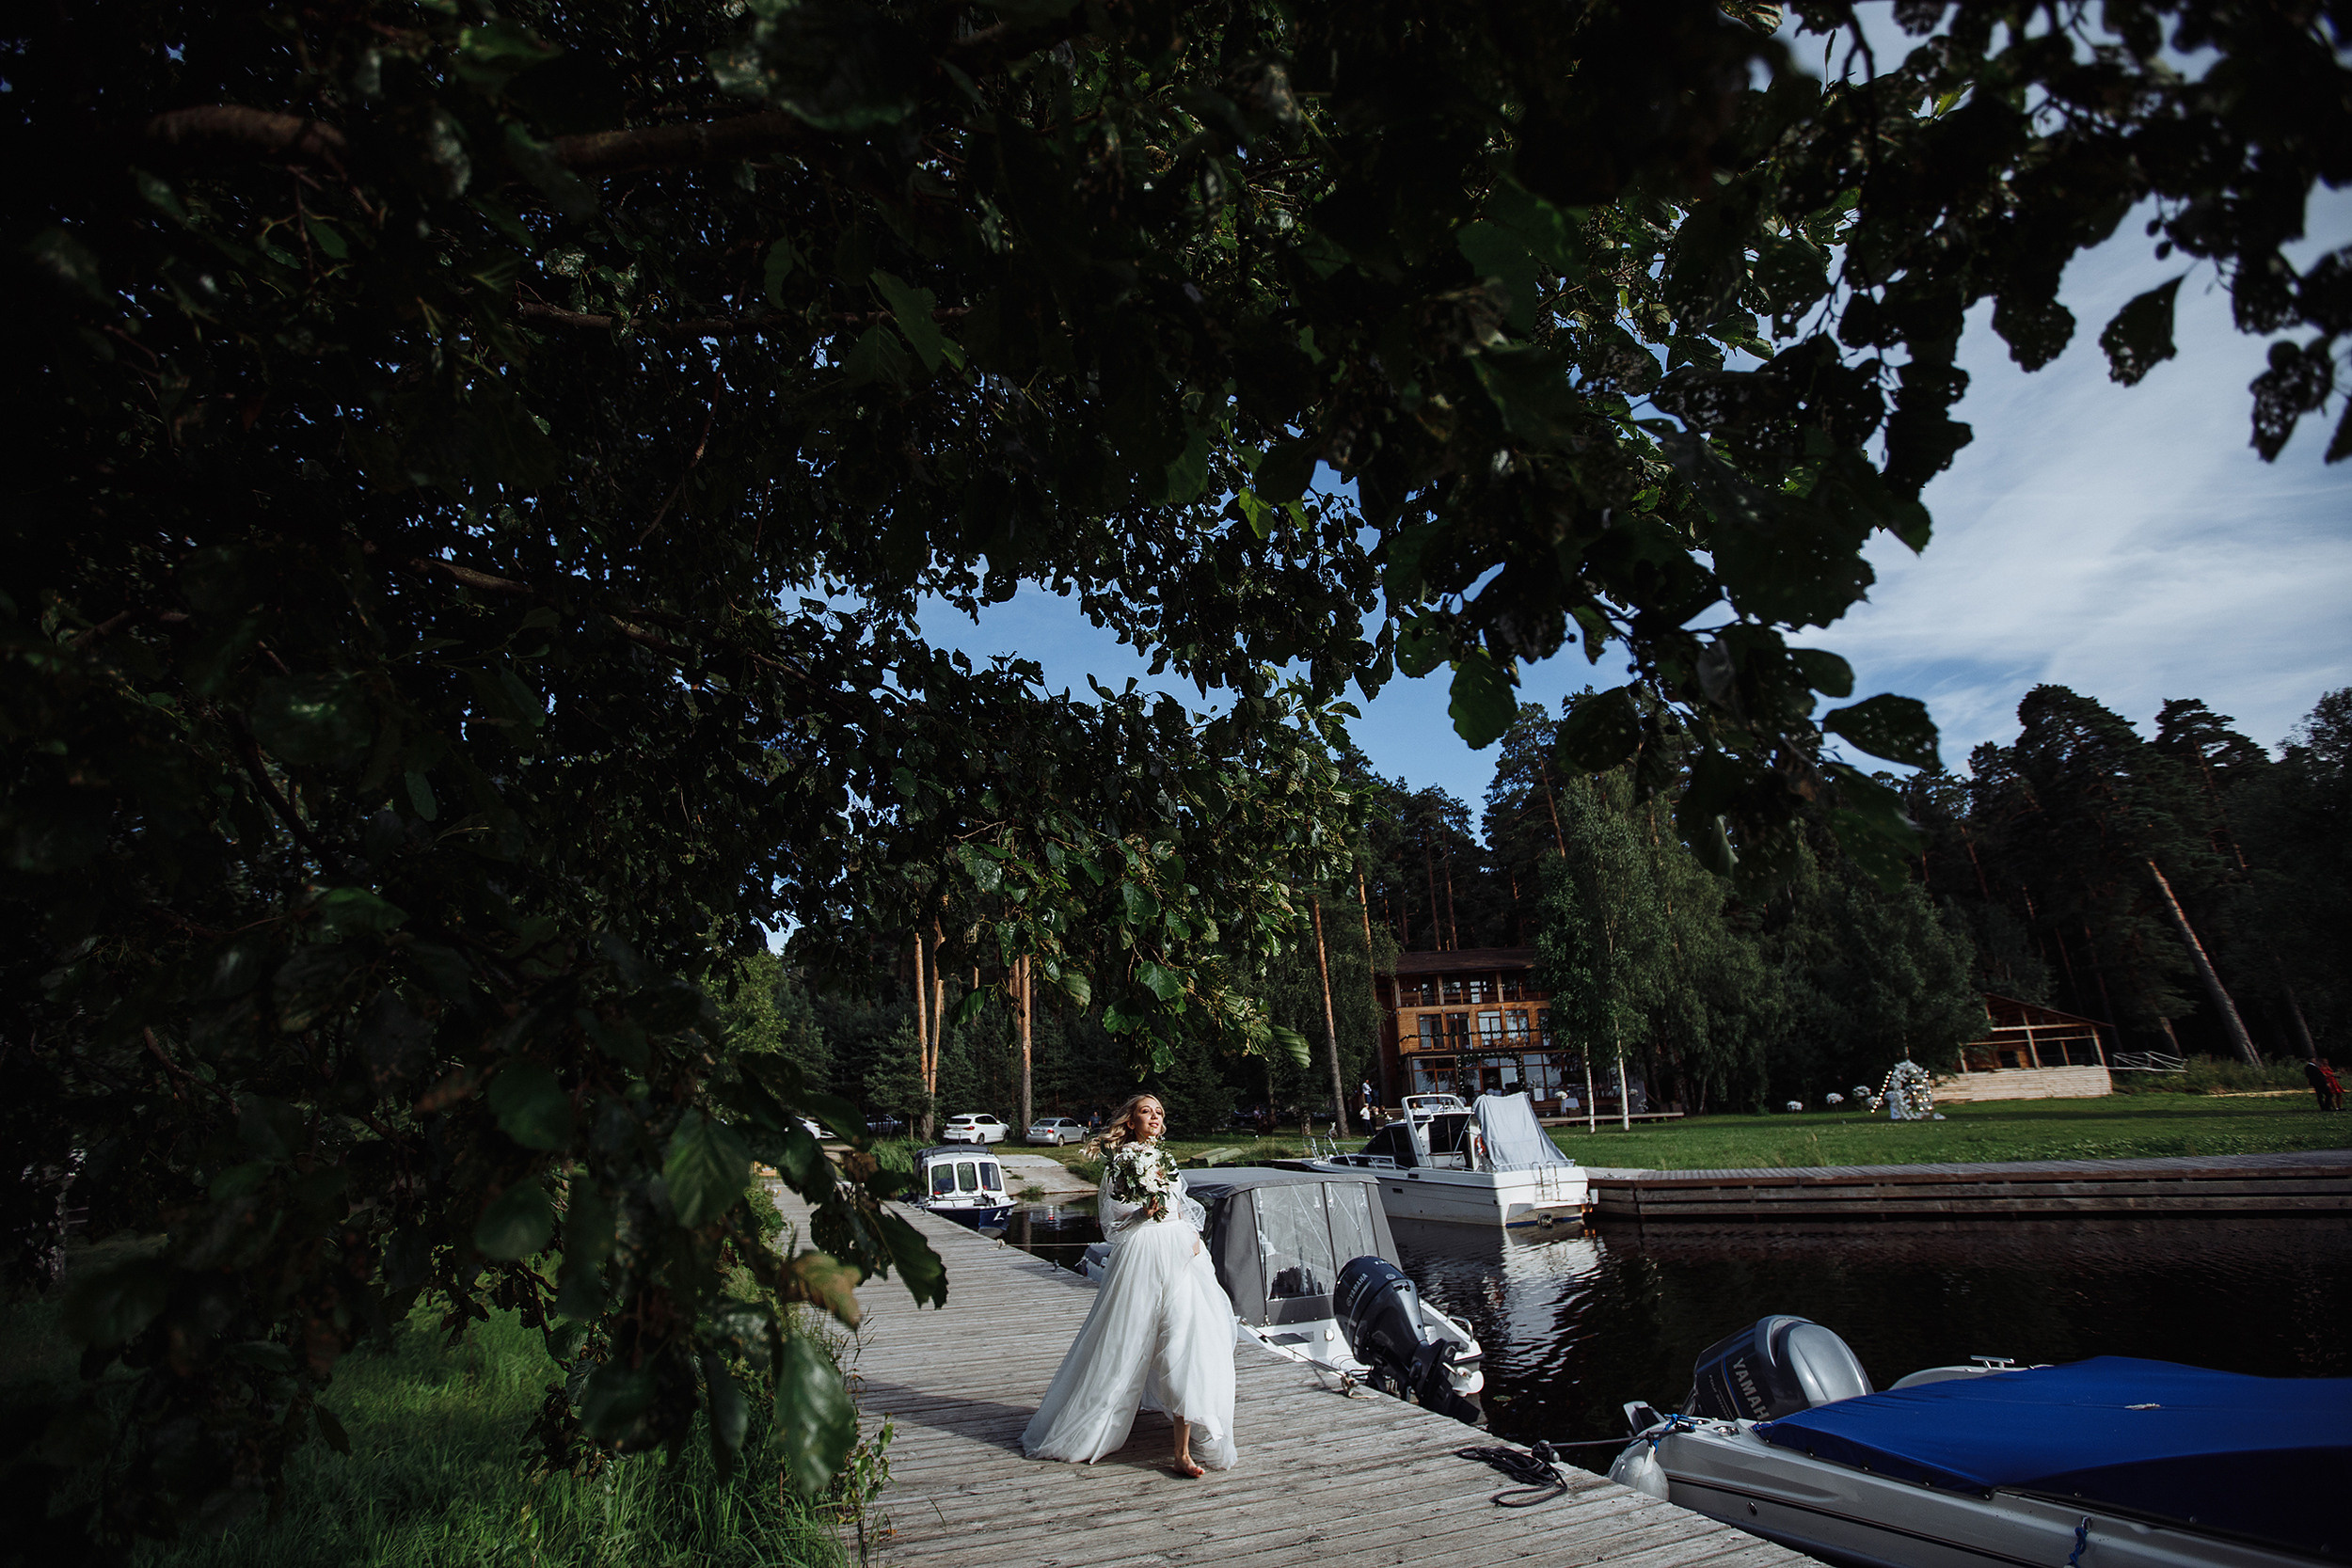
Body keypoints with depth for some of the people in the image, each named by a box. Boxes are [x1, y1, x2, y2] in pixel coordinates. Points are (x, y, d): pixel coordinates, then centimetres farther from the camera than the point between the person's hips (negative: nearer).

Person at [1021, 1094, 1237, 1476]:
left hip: (1182, 1256, 5)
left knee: (1188, 1341, -3)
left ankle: (1184, 1451, 2)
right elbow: (1110, 1221, -2)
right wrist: (1143, 1213, -17)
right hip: (1141, 1256, -5)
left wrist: (1193, 1234, 3)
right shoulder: (1119, 1161, 0)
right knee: (1128, 1345, -1)